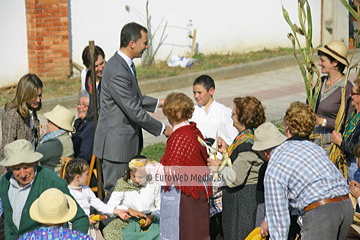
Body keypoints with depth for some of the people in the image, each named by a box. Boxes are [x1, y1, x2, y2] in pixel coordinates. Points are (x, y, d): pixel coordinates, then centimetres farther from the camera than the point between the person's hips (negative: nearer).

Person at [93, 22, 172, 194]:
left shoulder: (124, 64, 8)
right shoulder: (117, 73, -25)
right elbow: (134, 110, -23)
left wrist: (158, 103, 15)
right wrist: (163, 129, -14)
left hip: (128, 140, 10)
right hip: (116, 143, -10)